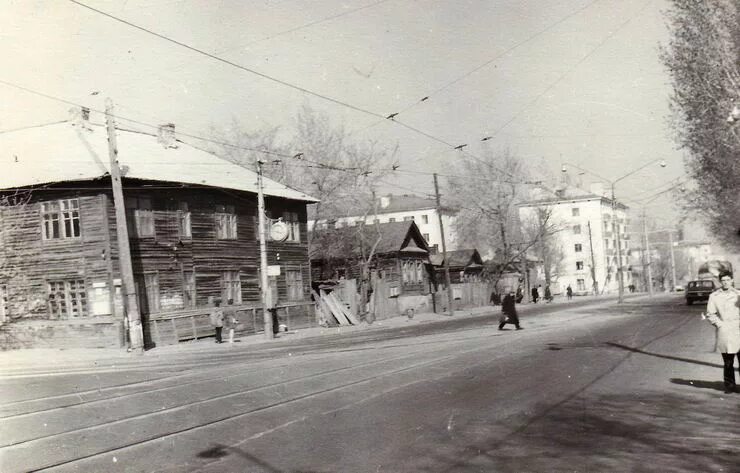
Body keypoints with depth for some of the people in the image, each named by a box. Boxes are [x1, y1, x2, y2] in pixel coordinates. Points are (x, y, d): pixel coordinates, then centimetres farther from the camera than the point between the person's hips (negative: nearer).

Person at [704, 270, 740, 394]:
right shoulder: (714, 296, 4)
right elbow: (710, 314, 7)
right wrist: (719, 324, -4)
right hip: (724, 332, -1)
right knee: (728, 362, 4)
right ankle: (730, 385, 14)